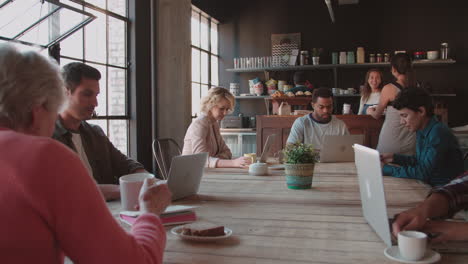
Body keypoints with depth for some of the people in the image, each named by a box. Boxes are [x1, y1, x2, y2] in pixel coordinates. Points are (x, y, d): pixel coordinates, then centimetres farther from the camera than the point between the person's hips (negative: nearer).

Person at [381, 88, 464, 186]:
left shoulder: (438, 134, -22)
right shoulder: (421, 131, 6)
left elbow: (422, 173, -24)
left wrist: (385, 169, -21)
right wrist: (394, 157, 5)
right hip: (428, 183, 8)